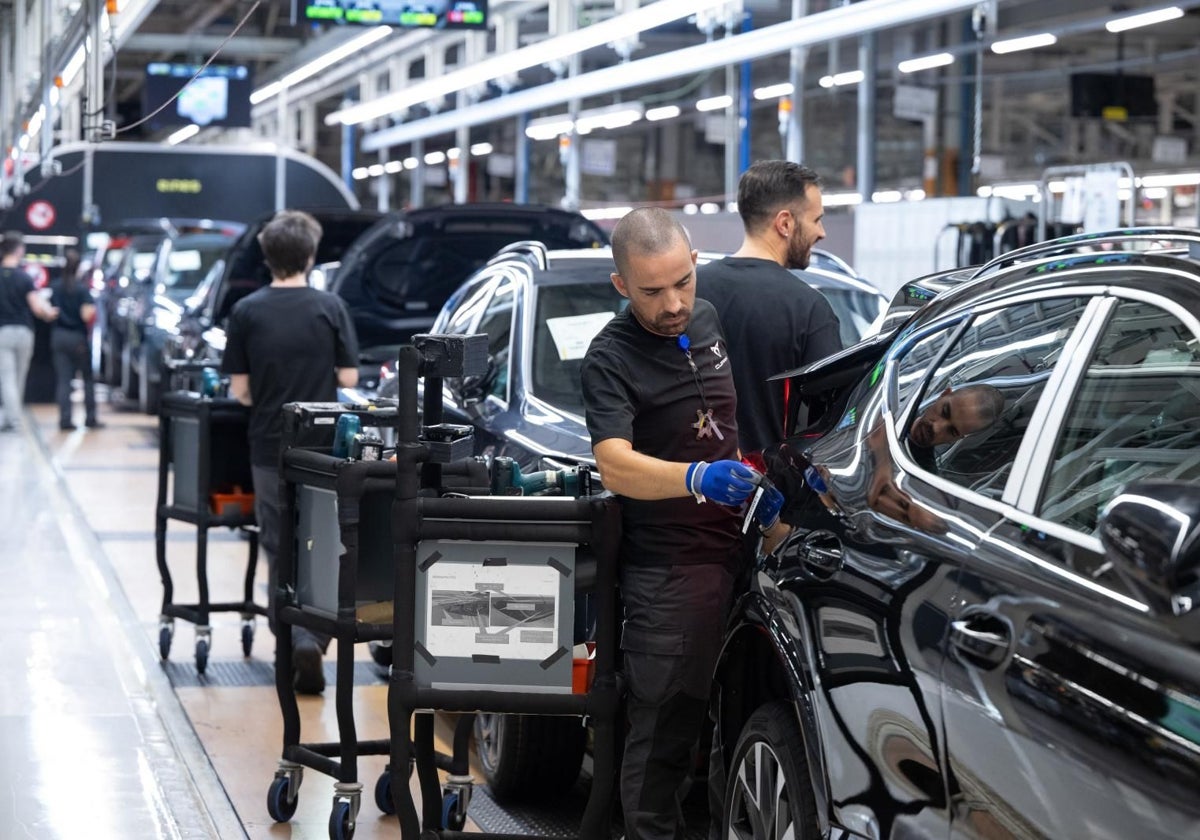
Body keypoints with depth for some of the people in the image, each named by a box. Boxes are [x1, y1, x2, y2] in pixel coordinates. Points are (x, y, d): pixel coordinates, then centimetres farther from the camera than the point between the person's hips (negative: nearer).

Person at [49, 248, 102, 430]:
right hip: (78, 337, -3)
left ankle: (65, 419, -3)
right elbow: (87, 315, -18)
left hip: (59, 336, 4)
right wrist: (93, 310, 2)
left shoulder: (55, 288, 0)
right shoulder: (82, 289, -13)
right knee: (88, 378, 10)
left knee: (63, 380, 4)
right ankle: (90, 418, 12)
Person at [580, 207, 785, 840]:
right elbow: (615, 465, -24)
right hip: (668, 568, -6)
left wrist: (764, 492, 10)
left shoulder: (712, 322, 10)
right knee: (662, 728, -8)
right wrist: (698, 479, -39)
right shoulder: (610, 359, -11)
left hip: (736, 547, 6)